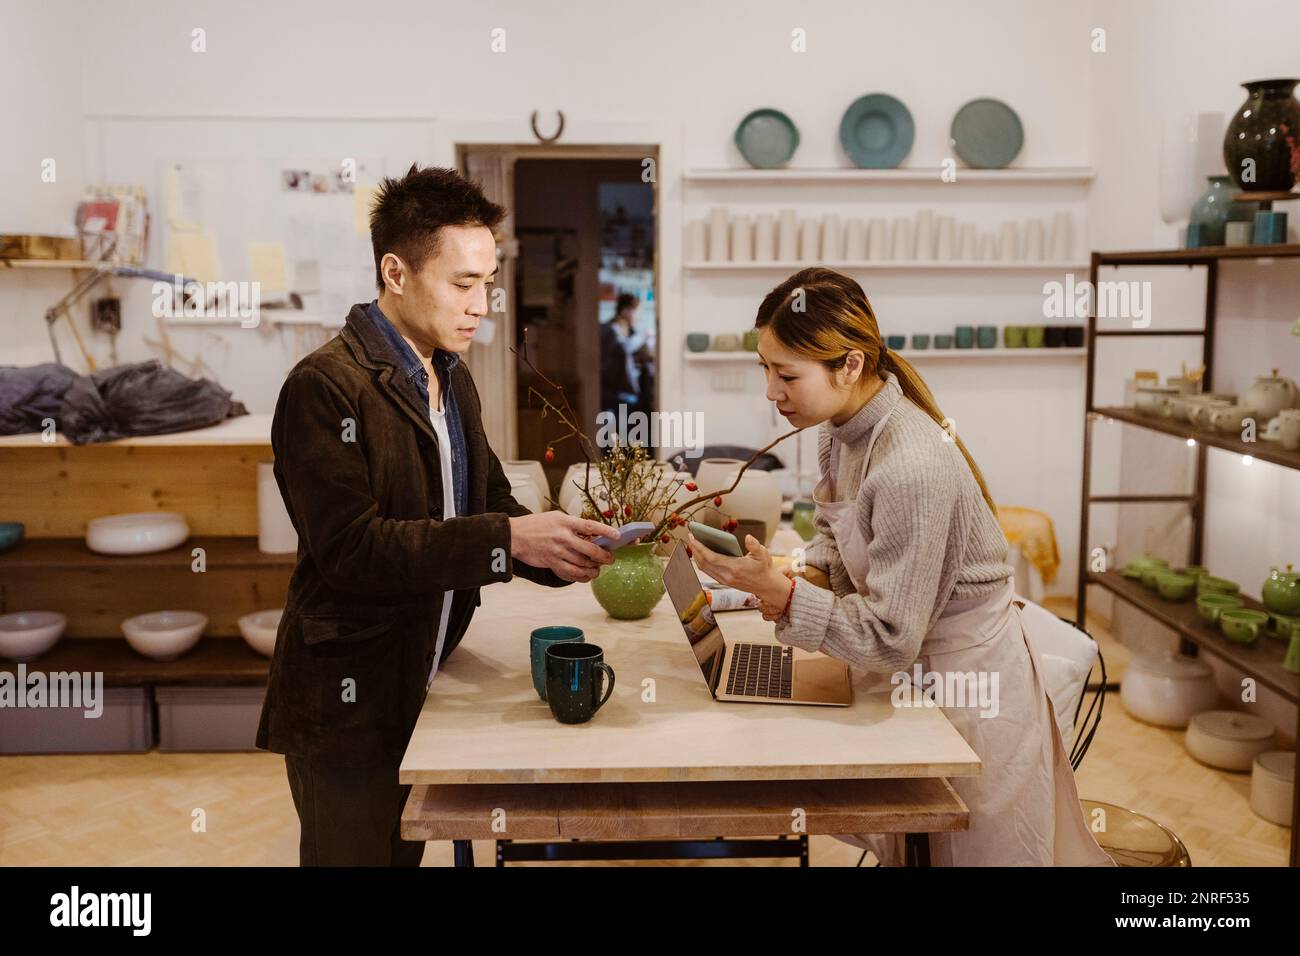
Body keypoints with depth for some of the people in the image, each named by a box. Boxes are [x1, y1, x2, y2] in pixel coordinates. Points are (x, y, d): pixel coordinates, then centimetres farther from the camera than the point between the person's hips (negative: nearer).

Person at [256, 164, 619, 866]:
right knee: (356, 854, 7)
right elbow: (350, 547, -25)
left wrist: (560, 549, -9)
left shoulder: (452, 381, 11)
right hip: (348, 702, -8)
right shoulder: (327, 386, -17)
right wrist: (509, 539, -29)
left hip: (421, 694, 8)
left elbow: (488, 502, 11)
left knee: (407, 853, 20)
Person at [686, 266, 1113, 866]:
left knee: (961, 852, 11)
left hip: (967, 682, -8)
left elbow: (890, 639, -29)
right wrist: (808, 576, -8)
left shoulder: (910, 469, -33)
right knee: (906, 847, 21)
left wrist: (778, 591, -33)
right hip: (916, 672, 8)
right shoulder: (843, 426, -6)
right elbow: (833, 525, 12)